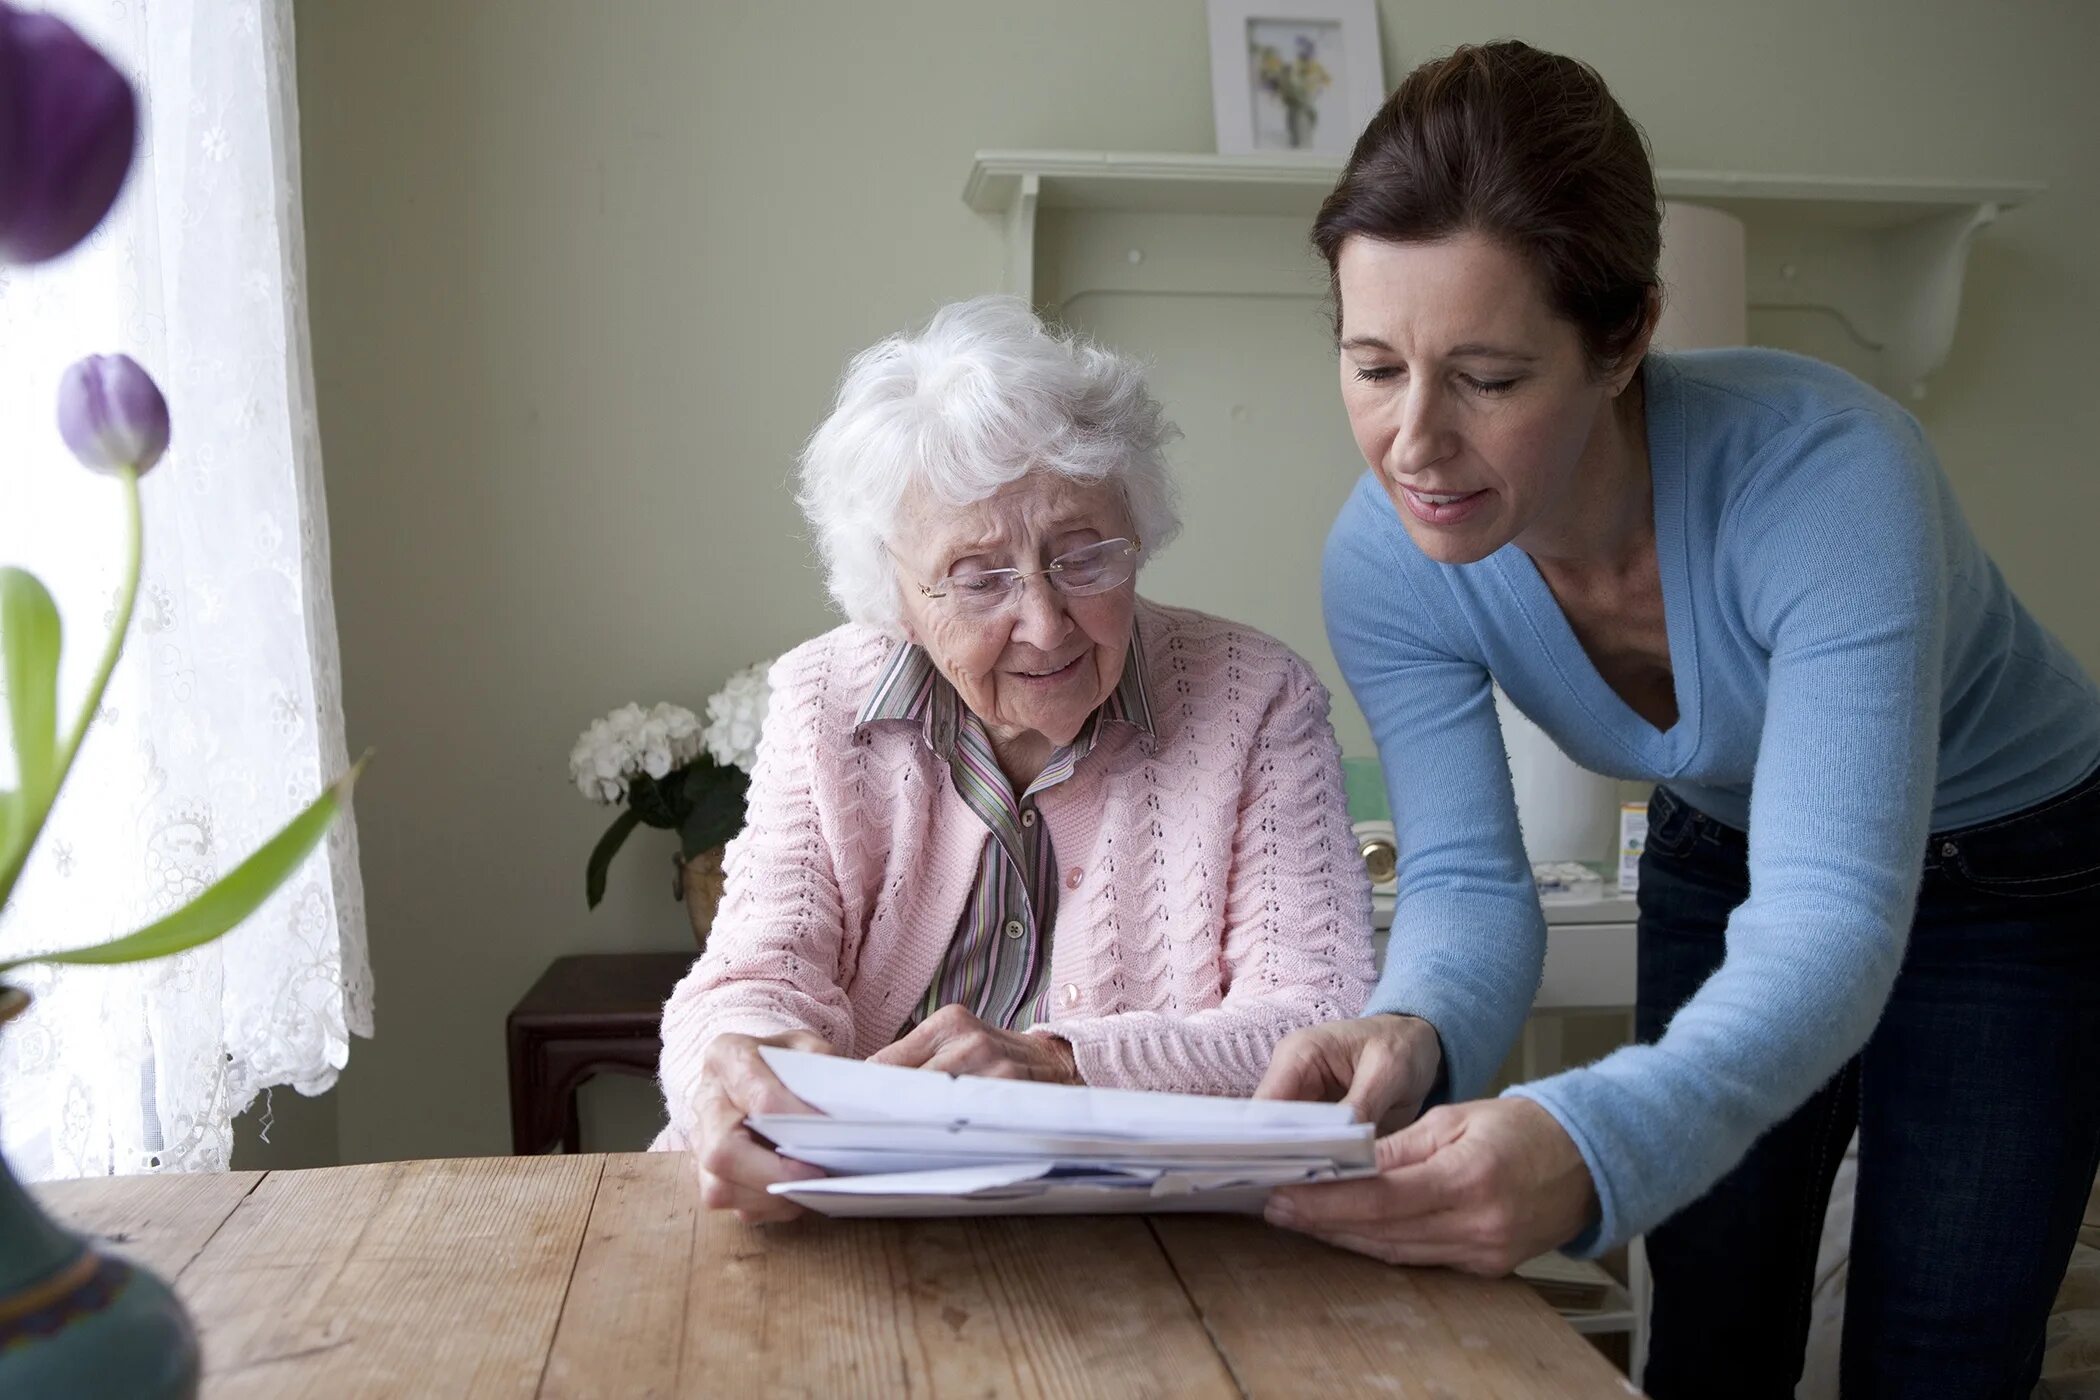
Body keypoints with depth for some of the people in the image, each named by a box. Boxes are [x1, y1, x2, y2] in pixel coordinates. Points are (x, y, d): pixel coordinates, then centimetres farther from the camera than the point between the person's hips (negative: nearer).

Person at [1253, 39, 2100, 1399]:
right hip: (1723, 854, 3)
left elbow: (1832, 922, -45)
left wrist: (1596, 1143, -63)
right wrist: (1413, 1033, -47)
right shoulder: (1386, 560, -25)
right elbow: (1467, 876, -23)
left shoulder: (1827, 478, -39)